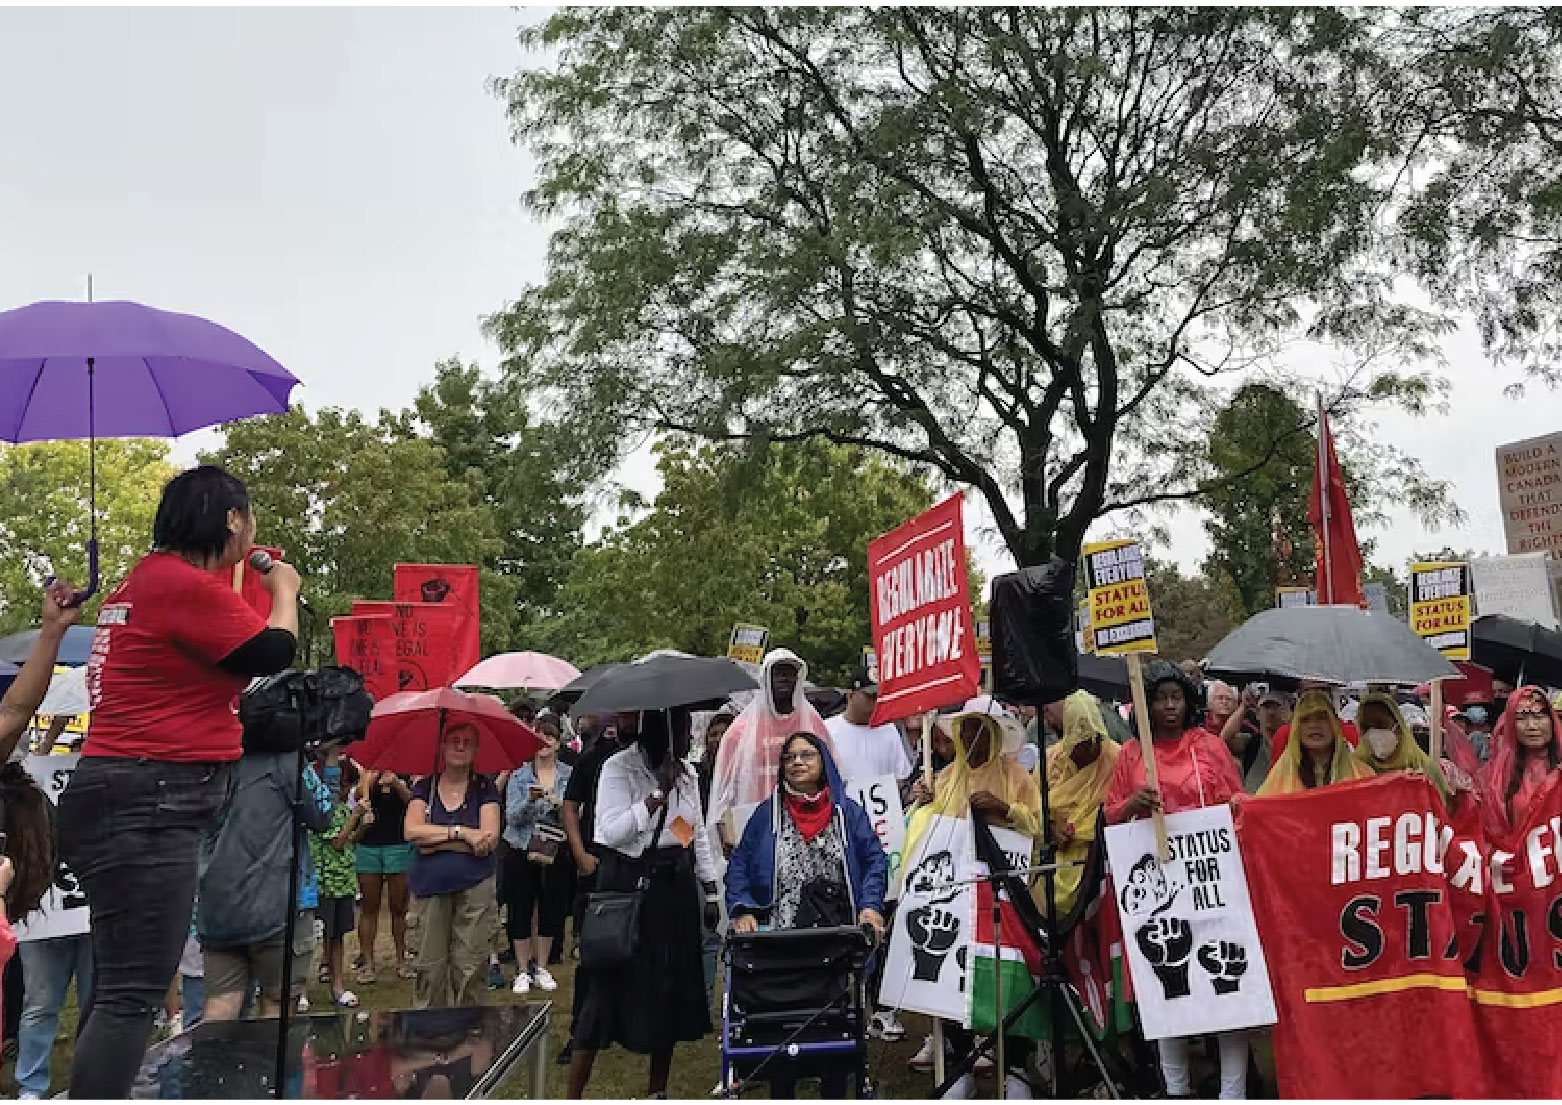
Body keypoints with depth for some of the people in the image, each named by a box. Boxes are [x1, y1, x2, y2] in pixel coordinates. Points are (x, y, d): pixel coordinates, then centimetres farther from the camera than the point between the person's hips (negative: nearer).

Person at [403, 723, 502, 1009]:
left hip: (475, 887, -1)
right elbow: (411, 831, -7)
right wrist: (461, 832, -13)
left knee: (470, 967, 0)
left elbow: (490, 840, -9)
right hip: (430, 888, 1)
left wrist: (434, 840, -8)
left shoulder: (484, 788, 4)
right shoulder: (425, 787, 9)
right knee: (430, 966, 2)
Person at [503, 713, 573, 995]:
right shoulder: (519, 775, -1)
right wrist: (530, 800, -26)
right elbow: (512, 817, -9)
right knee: (521, 910, 3)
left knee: (551, 909, 8)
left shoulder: (568, 775, 3)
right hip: (522, 851, -1)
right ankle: (523, 970, 15)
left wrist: (559, 804, -19)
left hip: (555, 852, 1)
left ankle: (541, 967, 23)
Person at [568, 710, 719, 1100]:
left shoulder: (687, 772, 8)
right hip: (629, 887, -6)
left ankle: (658, 1090, 24)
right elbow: (611, 831, -20)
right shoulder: (619, 768, -11)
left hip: (677, 888, 6)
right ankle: (573, 1094, 4)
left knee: (672, 985, 10)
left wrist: (710, 891, 13)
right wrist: (657, 796, -24)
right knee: (611, 985, -5)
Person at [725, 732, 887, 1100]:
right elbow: (739, 866, 3)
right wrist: (743, 910, -11)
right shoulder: (767, 813, 6)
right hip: (780, 940, 0)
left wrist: (871, 906, -13)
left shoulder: (848, 811, 5)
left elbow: (875, 861, 2)